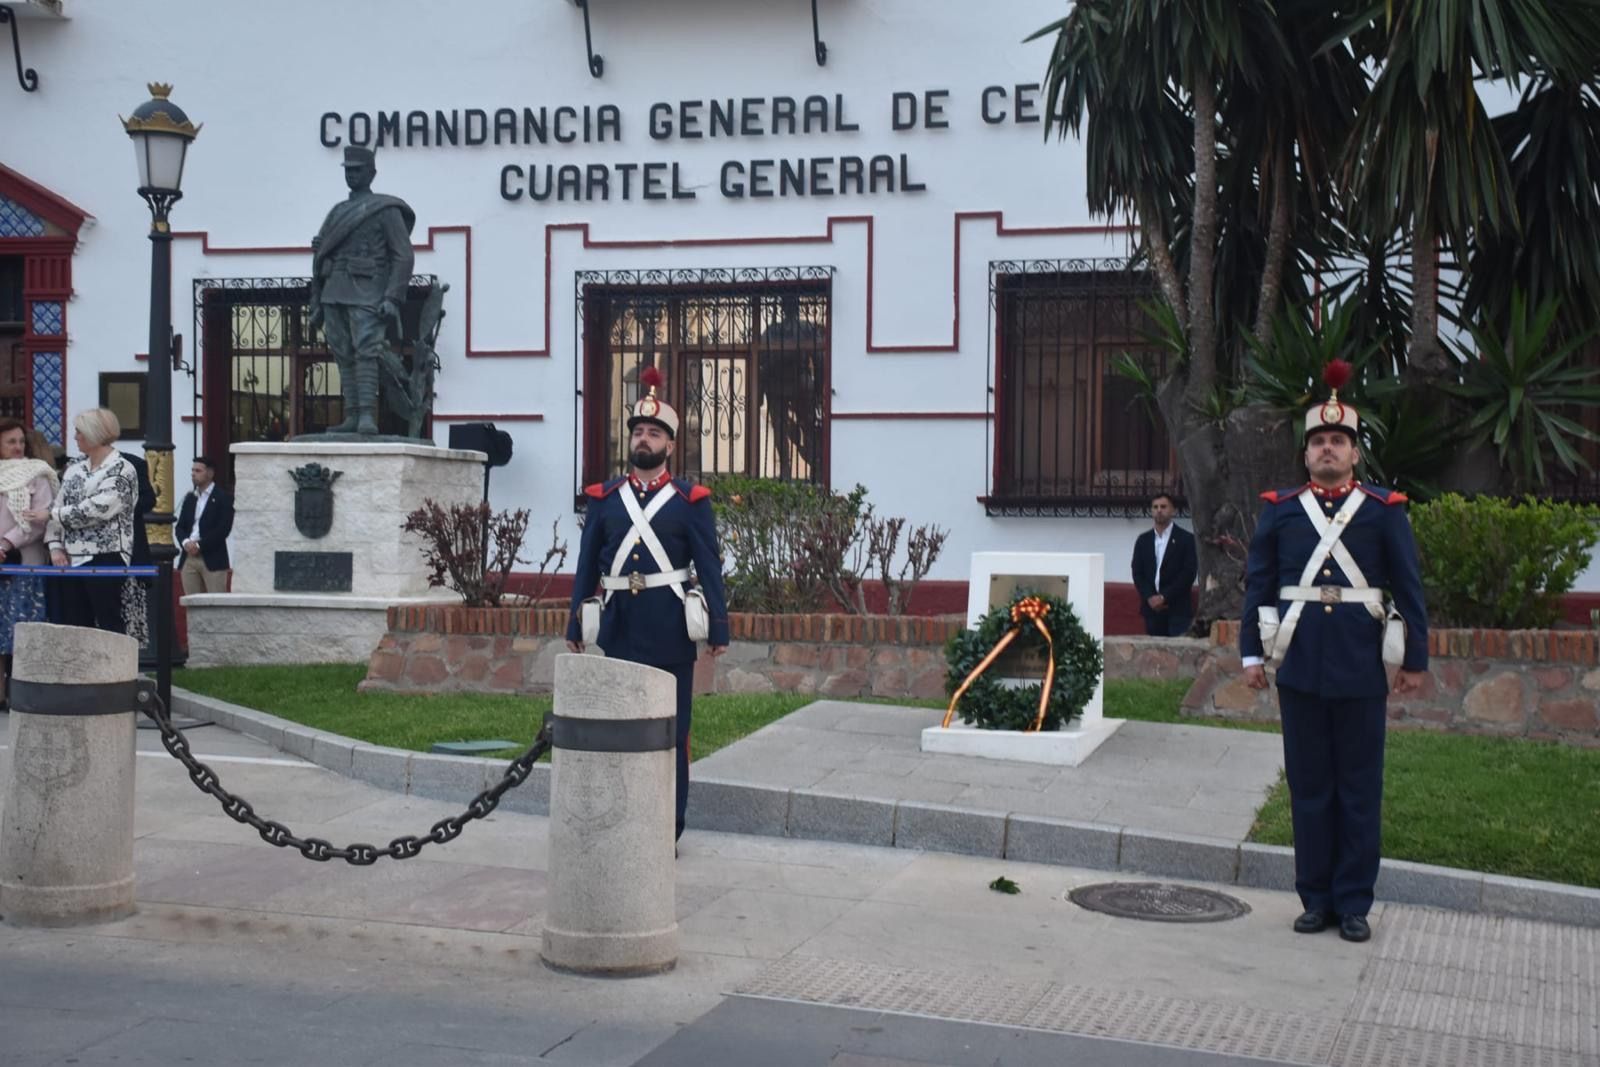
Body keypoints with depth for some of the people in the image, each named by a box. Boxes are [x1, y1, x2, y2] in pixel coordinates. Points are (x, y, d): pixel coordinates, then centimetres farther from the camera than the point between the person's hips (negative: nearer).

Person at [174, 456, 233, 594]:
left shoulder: (223, 497, -2)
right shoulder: (189, 498, 18)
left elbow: (223, 528, -12)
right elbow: (180, 526, 13)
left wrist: (199, 545, -14)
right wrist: (185, 542, -8)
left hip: (213, 559, -6)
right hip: (189, 558, 6)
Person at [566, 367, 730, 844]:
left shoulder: (690, 500, 1)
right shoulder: (604, 497, 9)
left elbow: (709, 567, -1)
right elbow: (587, 566, 10)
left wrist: (719, 628, -6)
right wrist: (575, 625, 8)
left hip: (668, 625, -2)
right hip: (618, 622, 3)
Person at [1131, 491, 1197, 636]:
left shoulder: (1186, 539, 1)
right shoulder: (1143, 540, 13)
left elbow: (1189, 573, -7)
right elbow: (1137, 573, 9)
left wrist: (1164, 597, -13)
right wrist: (1150, 597, -8)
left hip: (1178, 609, -3)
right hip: (1152, 608, 3)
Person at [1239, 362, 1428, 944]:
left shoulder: (1385, 510, 4)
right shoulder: (1279, 509, 7)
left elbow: (1409, 589, 4)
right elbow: (1258, 585, 6)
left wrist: (1415, 659, 1)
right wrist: (1253, 652, 1)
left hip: (1361, 666, -1)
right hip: (1300, 664, 1)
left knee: (1360, 786, 5)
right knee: (1309, 785, 7)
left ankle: (1354, 902, 13)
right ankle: (1317, 897, 16)